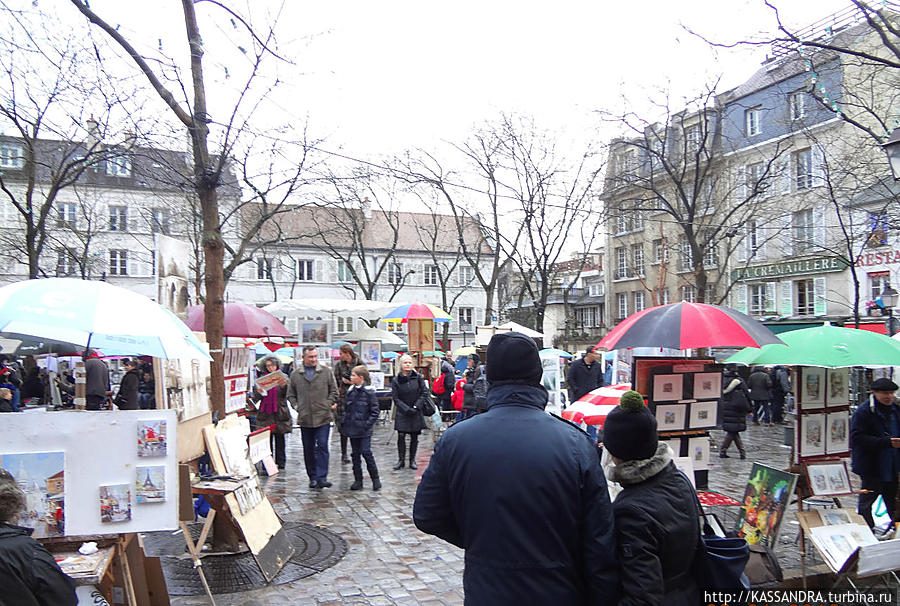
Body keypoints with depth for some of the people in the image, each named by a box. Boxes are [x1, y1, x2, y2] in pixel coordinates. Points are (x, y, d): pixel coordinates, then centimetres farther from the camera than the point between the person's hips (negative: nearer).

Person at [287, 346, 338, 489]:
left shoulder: (326, 372, 5)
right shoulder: (295, 375, 6)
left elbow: (334, 391, 10)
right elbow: (290, 394, 13)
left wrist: (329, 404, -3)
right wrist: (296, 406, 0)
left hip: (323, 417, -2)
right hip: (305, 418, 2)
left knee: (322, 447, -8)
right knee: (308, 449, 9)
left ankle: (321, 477, -6)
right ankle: (313, 478, 20)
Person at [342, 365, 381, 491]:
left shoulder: (369, 392, -9)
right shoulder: (351, 391, 7)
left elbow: (375, 412, -8)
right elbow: (346, 408, 17)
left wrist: (367, 424, -15)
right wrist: (344, 421, 5)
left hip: (364, 430, -6)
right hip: (352, 428, 6)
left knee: (366, 452, -6)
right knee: (355, 454, 9)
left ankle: (375, 478, 9)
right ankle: (358, 480, 18)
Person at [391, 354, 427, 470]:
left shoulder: (418, 377, 0)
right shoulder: (396, 380, -2)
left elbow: (424, 392, 0)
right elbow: (396, 398, -3)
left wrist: (416, 406, -9)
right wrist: (407, 409, -12)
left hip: (416, 413, 1)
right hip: (402, 413, -1)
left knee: (414, 436, 5)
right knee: (401, 436, -6)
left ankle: (412, 460, 16)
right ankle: (401, 460, 5)